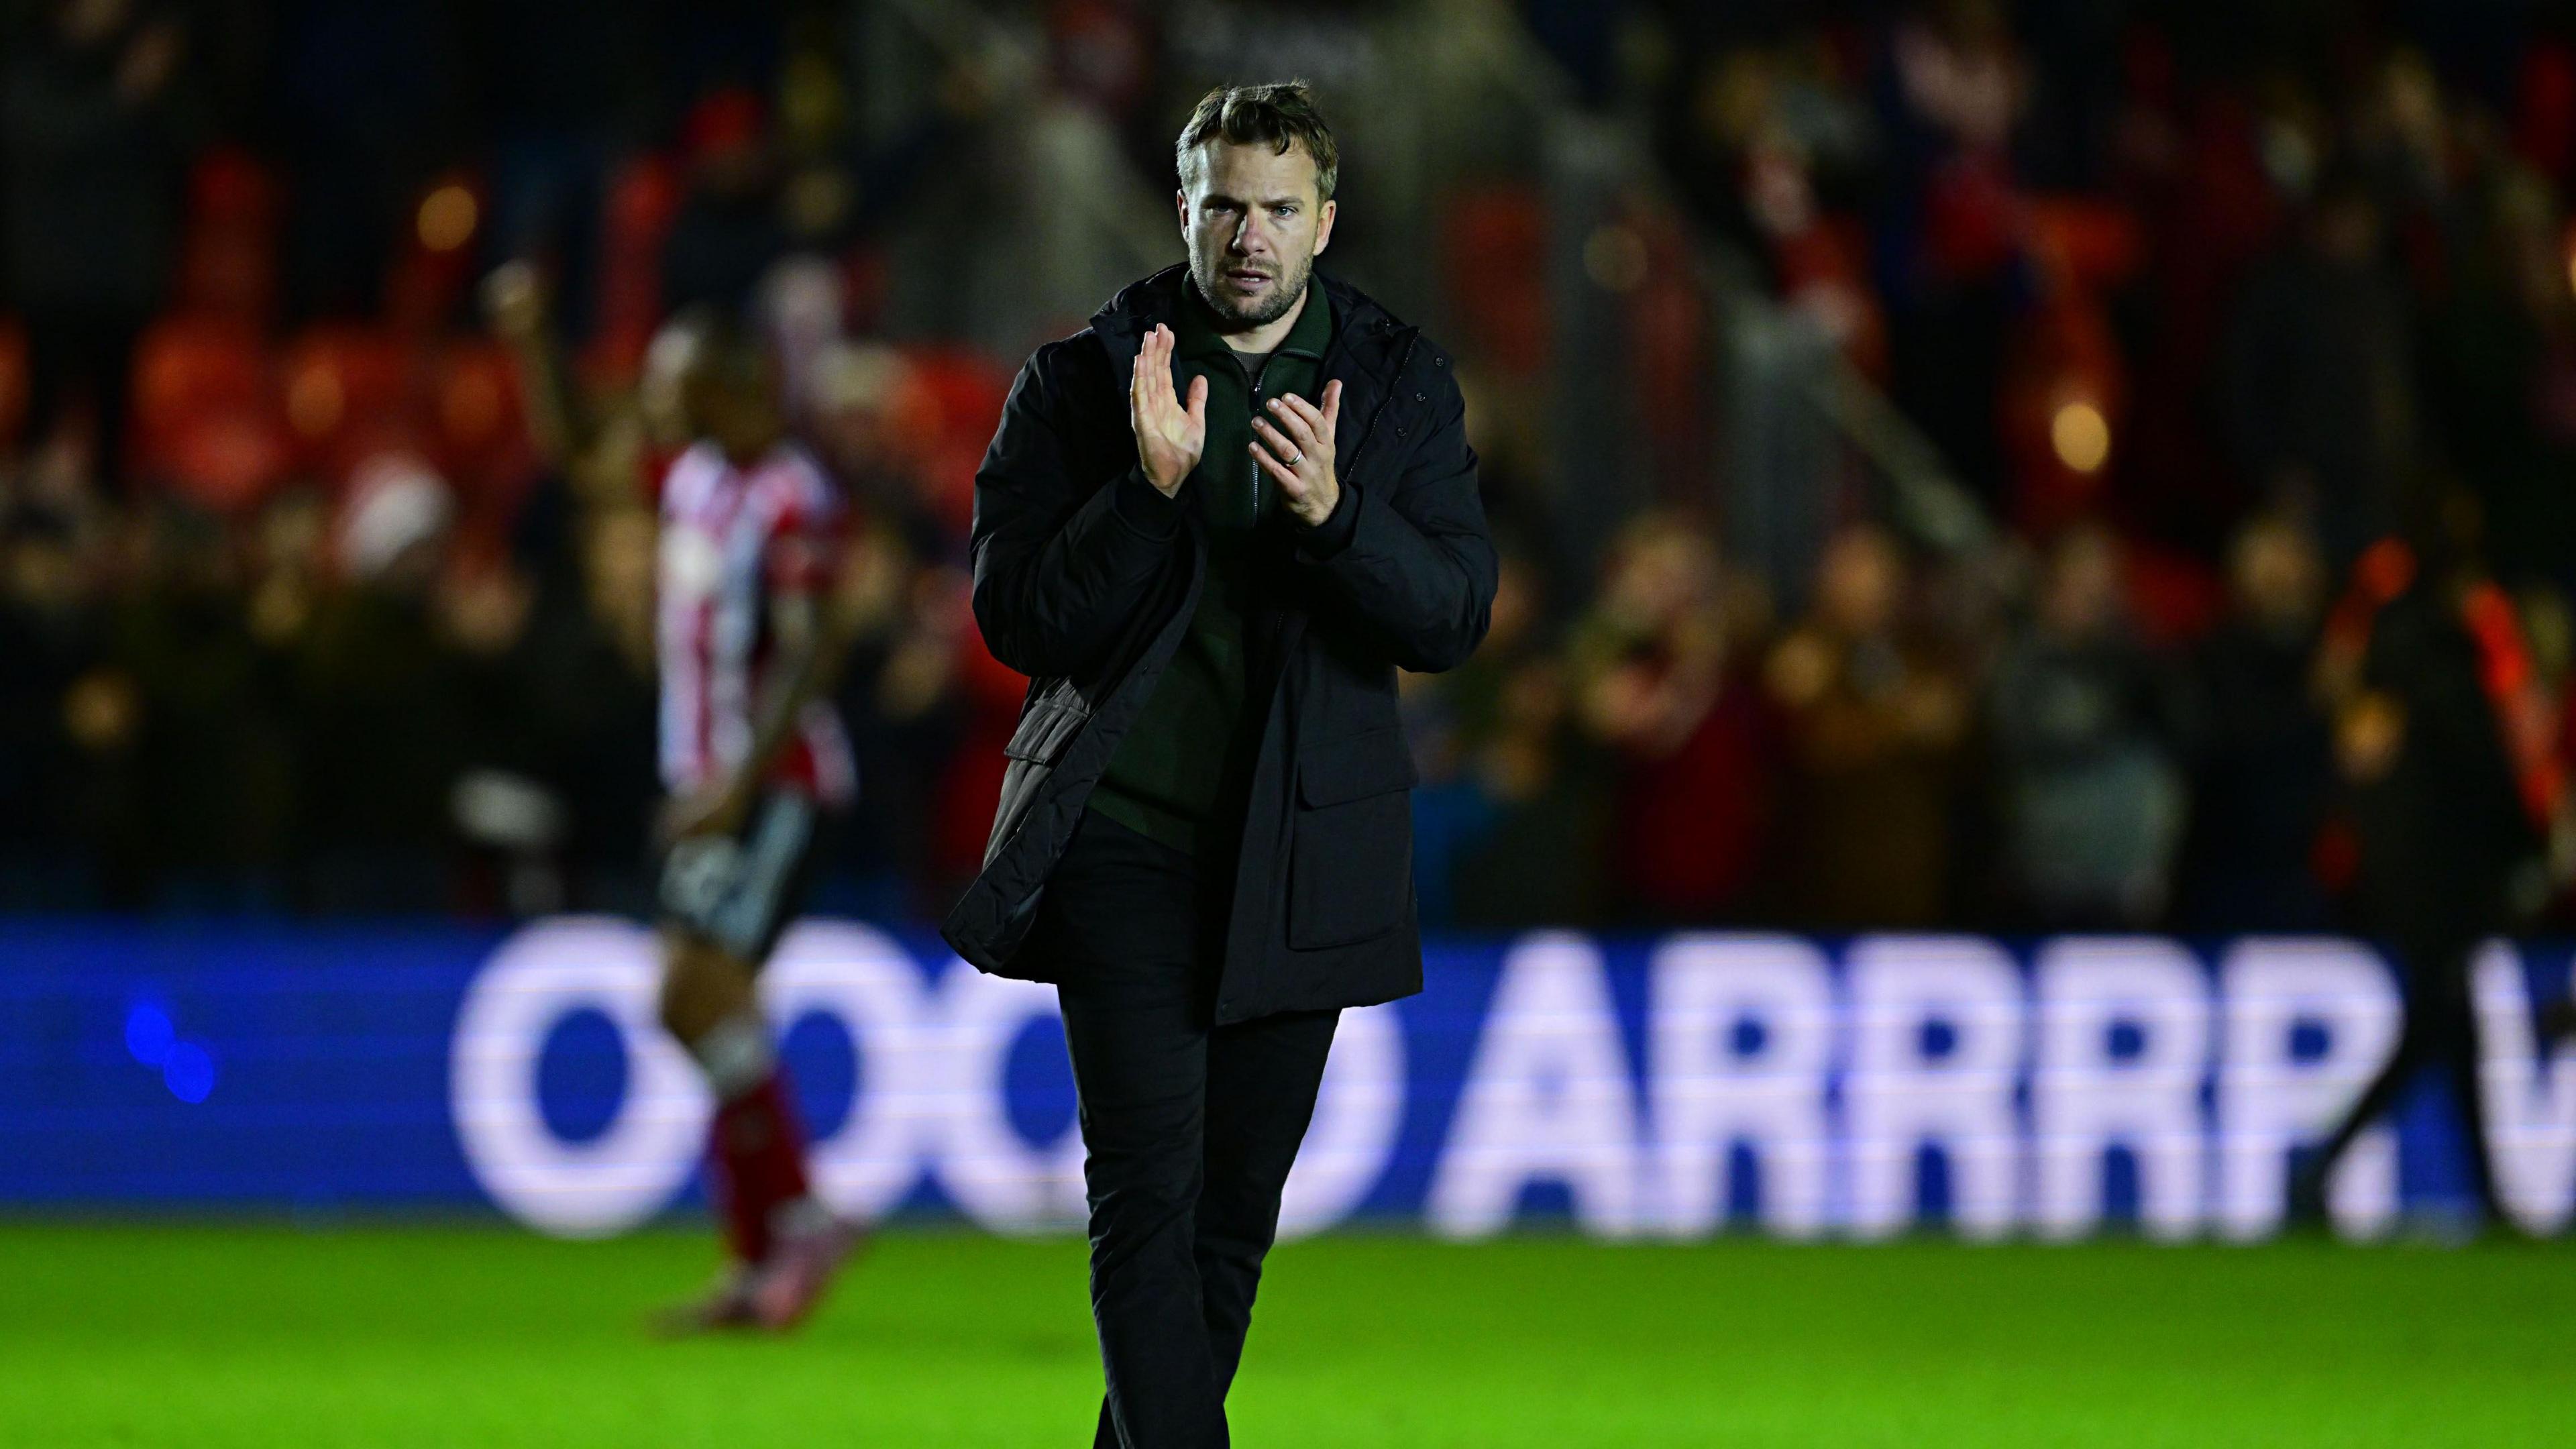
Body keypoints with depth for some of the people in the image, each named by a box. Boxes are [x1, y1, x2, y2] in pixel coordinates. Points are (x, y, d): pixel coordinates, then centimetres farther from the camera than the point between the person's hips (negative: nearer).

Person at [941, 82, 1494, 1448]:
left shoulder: (1401, 387, 3)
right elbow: (1016, 618, -7)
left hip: (1299, 862, 3)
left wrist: (1334, 513, -24)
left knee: (1236, 1207, 10)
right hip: (1126, 850, -3)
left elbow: (1454, 616, -5)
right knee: (1149, 1201, -12)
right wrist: (1153, 489, -22)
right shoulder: (1082, 381, -2)